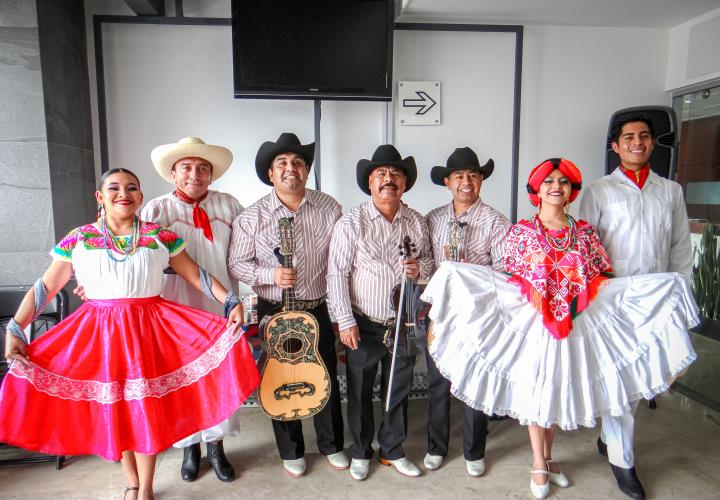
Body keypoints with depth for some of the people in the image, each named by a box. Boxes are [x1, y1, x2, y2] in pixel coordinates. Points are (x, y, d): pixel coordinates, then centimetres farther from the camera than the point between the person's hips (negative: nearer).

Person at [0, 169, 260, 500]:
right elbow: (45, 288, 3)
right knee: (111, 407, 11)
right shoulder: (78, 239, 2)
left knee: (146, 406, 4)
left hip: (149, 328, -1)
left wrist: (231, 302, -8)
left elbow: (196, 275, 1)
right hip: (99, 331, 1)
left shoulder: (160, 236, 1)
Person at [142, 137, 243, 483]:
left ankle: (216, 445, 27)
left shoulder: (228, 205, 3)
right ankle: (190, 446, 30)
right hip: (176, 311, -1)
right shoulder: (156, 210, 0)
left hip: (221, 309, 1)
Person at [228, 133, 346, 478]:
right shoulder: (253, 216, -6)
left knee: (327, 379, 12)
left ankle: (331, 445, 35)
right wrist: (271, 275, -21)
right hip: (275, 313, -1)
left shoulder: (328, 208, -1)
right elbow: (236, 264, -4)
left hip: (319, 310, 2)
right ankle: (291, 452, 32)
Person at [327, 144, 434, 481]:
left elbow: (429, 260, 14)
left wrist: (420, 267, -10)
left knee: (399, 390, 16)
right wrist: (345, 321, -14)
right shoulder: (351, 223, -10)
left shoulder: (417, 222, 2)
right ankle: (360, 452, 34)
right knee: (360, 392, 11)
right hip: (364, 324, -3)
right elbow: (337, 274, -11)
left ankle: (392, 451, 37)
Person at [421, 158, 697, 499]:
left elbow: (604, 278, 6)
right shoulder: (521, 231, -3)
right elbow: (508, 278, -2)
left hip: (575, 326, 3)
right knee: (534, 391, 7)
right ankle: (539, 467, 25)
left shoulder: (585, 233, 4)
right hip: (532, 324, -2)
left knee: (560, 390, 14)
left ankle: (546, 457, 35)